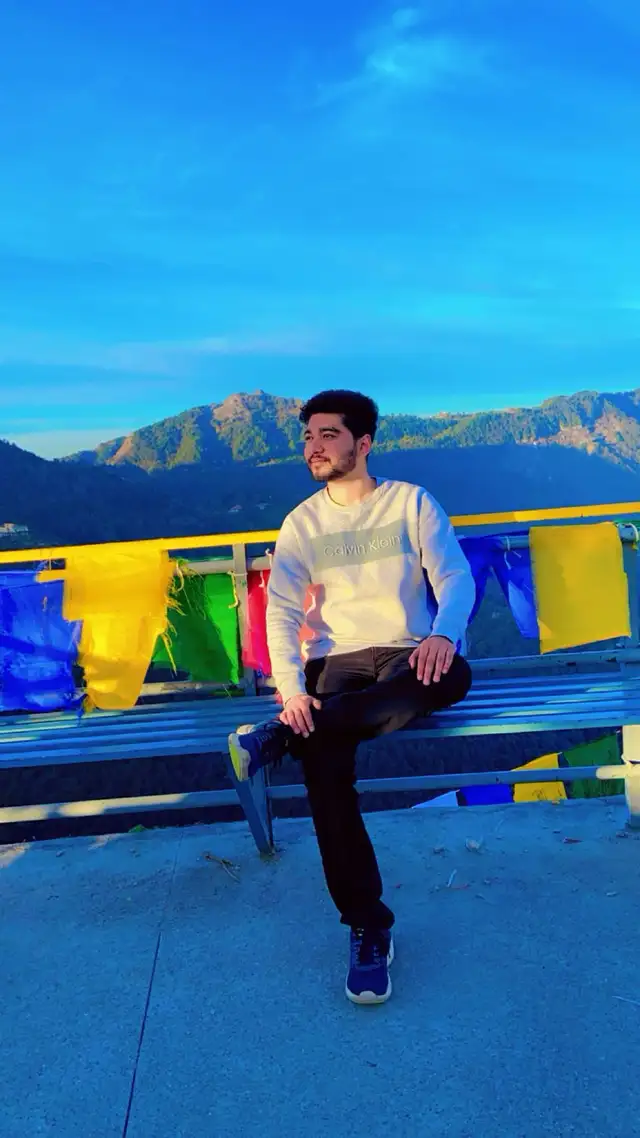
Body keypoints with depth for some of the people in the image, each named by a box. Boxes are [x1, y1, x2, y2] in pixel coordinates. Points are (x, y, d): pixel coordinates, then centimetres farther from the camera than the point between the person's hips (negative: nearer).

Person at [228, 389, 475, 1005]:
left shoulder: (411, 501, 4)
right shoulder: (302, 523, 7)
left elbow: (455, 575, -6)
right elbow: (281, 612, -3)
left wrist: (442, 633, -29)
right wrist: (291, 690, -21)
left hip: (408, 655, 0)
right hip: (336, 662, 1)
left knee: (453, 675, -36)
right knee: (323, 758, -30)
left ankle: (280, 736, -32)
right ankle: (369, 926, -17)